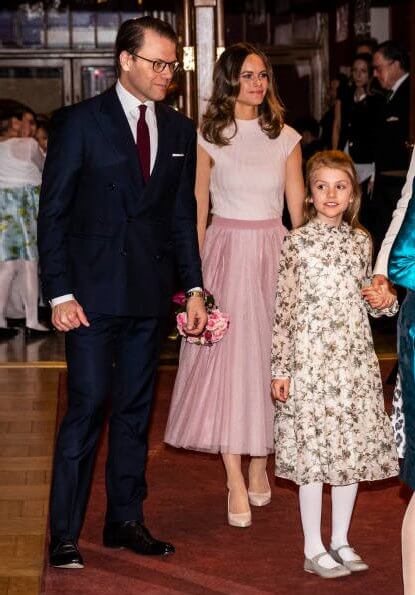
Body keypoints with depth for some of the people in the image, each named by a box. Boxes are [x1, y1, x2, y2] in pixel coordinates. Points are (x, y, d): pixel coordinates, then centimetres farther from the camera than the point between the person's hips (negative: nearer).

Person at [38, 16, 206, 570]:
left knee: (136, 410, 11)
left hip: (150, 295, 5)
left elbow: (182, 215, 14)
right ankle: (64, 535, 3)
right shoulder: (80, 121, -4)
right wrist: (60, 293, -12)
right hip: (93, 291, -5)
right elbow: (53, 212, -5)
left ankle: (125, 520, 22)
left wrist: (194, 287, 5)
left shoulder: (180, 130, 10)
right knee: (86, 409, -5)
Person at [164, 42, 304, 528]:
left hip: (274, 251, 2)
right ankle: (236, 481, -2)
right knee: (226, 356, -5)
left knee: (266, 356, 6)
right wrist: (195, 271, 0)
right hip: (226, 251, -2)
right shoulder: (209, 137, 1)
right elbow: (199, 210, 4)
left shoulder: (285, 138, 6)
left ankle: (260, 464, 23)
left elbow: (298, 207, 7)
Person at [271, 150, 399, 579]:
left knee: (355, 447, 8)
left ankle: (340, 541, 23)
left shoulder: (361, 241, 9)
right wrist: (280, 367, -9)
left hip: (355, 359, 5)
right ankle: (314, 549, 10)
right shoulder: (297, 242, -4)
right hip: (310, 359, -4)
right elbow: (284, 308, -5)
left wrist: (383, 301, -3)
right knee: (313, 450, -1)